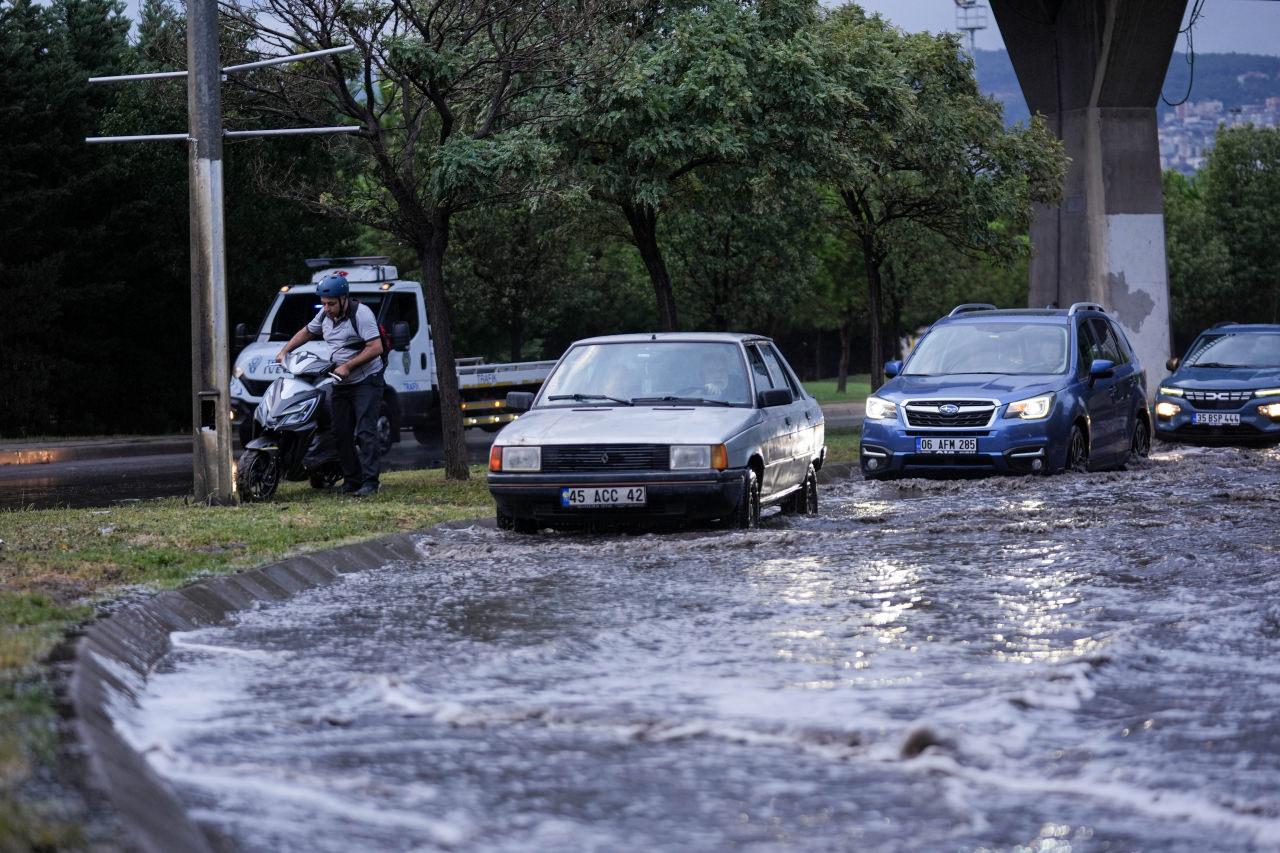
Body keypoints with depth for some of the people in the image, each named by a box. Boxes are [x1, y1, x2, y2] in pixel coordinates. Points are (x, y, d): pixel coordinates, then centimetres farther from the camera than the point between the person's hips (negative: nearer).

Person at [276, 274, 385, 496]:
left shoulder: (361, 313, -16)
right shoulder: (325, 315, 8)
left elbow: (376, 347, -21)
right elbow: (306, 332, 25)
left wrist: (347, 366, -23)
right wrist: (284, 351, 15)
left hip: (366, 380, -7)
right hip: (341, 384, 8)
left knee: (365, 432, -13)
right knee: (342, 434, 3)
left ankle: (370, 481, -14)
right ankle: (351, 481, 8)